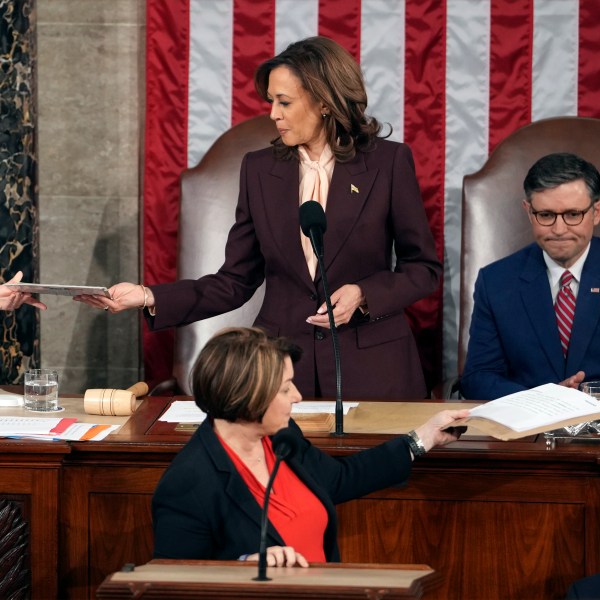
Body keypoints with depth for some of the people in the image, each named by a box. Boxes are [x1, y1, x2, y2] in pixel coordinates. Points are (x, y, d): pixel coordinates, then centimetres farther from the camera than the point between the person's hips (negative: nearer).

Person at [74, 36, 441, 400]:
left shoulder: (389, 163, -5)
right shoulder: (260, 169, 4)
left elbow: (424, 267, 2)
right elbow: (235, 282, 4)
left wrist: (363, 295, -15)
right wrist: (149, 299, -6)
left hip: (370, 370, -2)